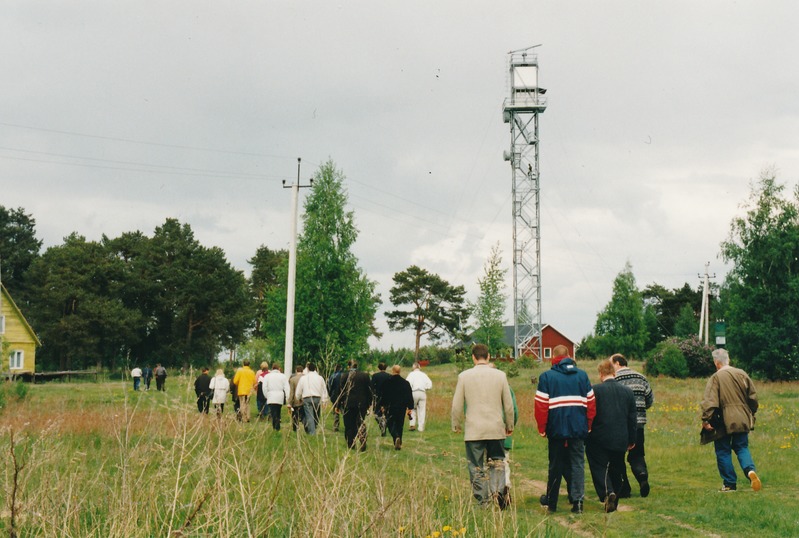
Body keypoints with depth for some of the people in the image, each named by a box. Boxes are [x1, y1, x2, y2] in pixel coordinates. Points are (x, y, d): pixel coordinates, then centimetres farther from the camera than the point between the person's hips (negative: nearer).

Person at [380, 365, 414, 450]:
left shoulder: (387, 382, -5)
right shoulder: (405, 383, 1)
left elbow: (383, 395, 0)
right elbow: (410, 396, 2)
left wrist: (382, 405, 11)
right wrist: (410, 408, 9)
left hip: (390, 407, -2)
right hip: (402, 408, 2)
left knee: (390, 424, 4)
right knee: (399, 425, 12)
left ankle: (396, 437, -24)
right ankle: (399, 444, 13)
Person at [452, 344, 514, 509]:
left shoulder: (464, 376, -2)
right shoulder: (500, 375, 2)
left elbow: (457, 405, 1)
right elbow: (509, 404, 7)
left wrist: (456, 425, 15)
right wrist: (509, 425, 20)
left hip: (473, 430, -1)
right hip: (496, 429, 1)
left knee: (476, 467, 5)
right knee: (497, 461, 13)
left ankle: (483, 502, 2)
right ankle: (499, 488, -13)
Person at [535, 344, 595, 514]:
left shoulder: (547, 377, -4)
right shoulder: (582, 375, 6)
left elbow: (541, 405, -7)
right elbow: (591, 403, 7)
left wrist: (542, 428, 2)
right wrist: (588, 425, 16)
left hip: (556, 428, -1)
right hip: (579, 428, 2)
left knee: (556, 465, 9)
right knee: (577, 463, 5)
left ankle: (551, 502, 19)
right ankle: (577, 500, -6)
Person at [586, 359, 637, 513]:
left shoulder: (595, 390, -9)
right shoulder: (628, 391, 5)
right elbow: (632, 418, 10)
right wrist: (631, 440, 19)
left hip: (599, 439, -4)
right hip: (621, 441, 4)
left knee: (599, 468, 1)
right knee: (615, 471, 16)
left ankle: (607, 493, -22)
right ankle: (614, 501, 21)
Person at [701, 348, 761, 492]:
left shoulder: (716, 378, -10)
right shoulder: (742, 374, 5)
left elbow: (709, 401, -17)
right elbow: (753, 397, 12)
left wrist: (705, 420, -15)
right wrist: (751, 414, 25)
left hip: (724, 422, -4)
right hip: (742, 420, 4)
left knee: (723, 452, 7)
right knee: (742, 448, 14)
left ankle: (730, 484, 10)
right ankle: (750, 470, -13)